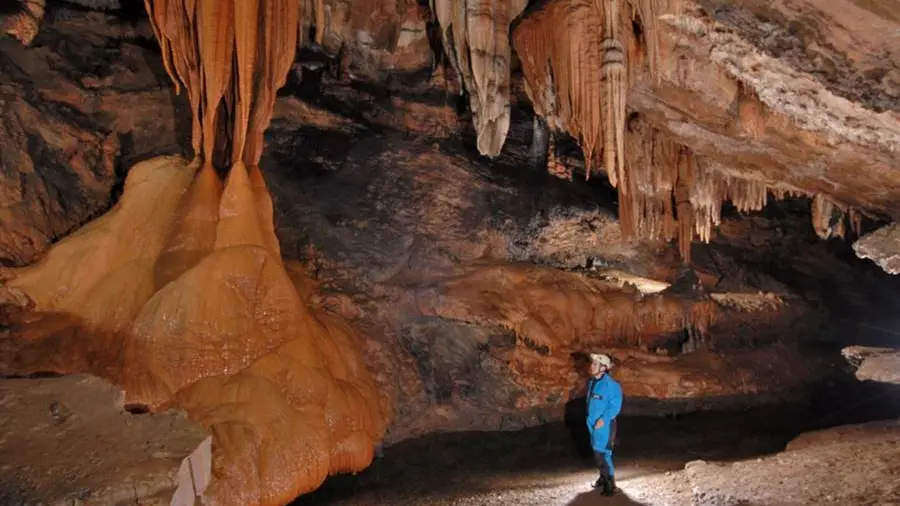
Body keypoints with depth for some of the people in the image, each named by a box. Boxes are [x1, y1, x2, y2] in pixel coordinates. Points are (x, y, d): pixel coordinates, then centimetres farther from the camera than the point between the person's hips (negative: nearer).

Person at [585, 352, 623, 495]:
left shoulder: (611, 384, -19)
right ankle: (603, 478, 35)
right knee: (598, 453, 18)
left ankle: (610, 484, 4)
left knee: (602, 454, -7)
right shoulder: (592, 382, 5)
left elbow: (615, 406, -18)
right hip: (593, 424, 8)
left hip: (605, 425, -8)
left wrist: (603, 419, -23)